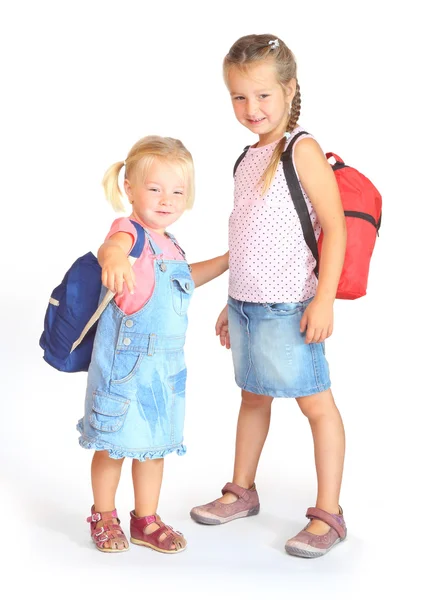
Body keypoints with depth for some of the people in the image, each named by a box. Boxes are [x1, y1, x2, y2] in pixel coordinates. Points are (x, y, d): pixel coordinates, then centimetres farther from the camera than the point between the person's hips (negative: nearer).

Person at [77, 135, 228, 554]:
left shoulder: (169, 245, 10)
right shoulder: (131, 230, -14)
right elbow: (112, 245, -41)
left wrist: (228, 259, 30)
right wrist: (114, 258, -64)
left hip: (166, 362, 7)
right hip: (124, 358, -7)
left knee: (154, 441, 16)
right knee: (114, 441, 8)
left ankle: (146, 520, 32)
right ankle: (104, 516, 29)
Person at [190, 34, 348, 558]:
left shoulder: (302, 150, -10)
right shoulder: (248, 160, 12)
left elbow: (334, 227, -14)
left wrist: (324, 299, -20)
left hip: (289, 307, -7)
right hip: (245, 302, 8)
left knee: (315, 402, 1)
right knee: (253, 397, 19)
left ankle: (328, 514, 11)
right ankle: (241, 492, 34)